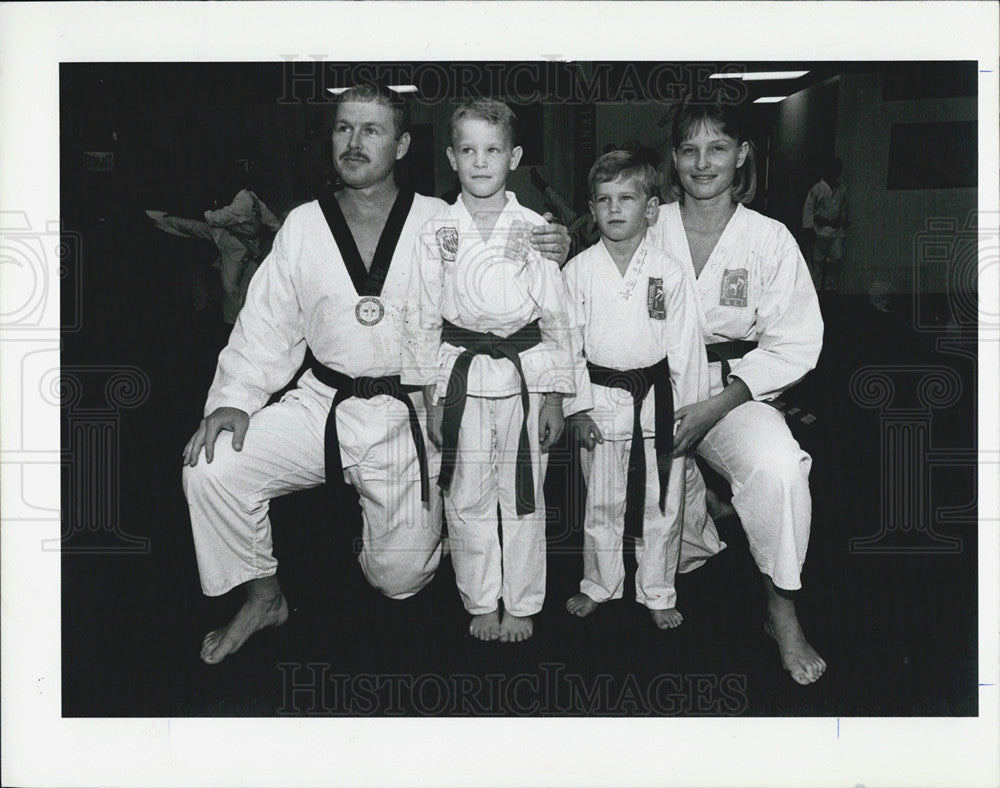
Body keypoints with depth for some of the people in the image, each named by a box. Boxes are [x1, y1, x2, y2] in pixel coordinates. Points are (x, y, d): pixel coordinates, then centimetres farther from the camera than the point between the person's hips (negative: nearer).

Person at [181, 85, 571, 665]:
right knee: (211, 468, -17)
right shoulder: (303, 226, 3)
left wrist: (548, 257, -17)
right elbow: (266, 327, 5)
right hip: (321, 405, 2)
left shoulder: (440, 224, -2)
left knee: (399, 577, -3)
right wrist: (234, 397, -9)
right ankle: (263, 595, 8)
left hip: (407, 419, -2)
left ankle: (403, 525, 37)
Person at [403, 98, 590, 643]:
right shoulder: (435, 236, 0)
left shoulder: (536, 231, -1)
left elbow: (556, 318, 2)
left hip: (525, 375, -1)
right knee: (467, 498, 7)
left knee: (524, 496, 8)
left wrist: (555, 398, 0)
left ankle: (520, 605, 24)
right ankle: (482, 603, 25)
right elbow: (424, 321, 4)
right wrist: (432, 399, 2)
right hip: (461, 378, 1)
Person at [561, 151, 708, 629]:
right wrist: (575, 408, -4)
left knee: (662, 505, 9)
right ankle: (599, 585, 32)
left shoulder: (669, 272, -4)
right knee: (601, 504, 12)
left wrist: (688, 412, -2)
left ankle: (657, 593, 27)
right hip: (601, 400, 0)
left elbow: (685, 346, -1)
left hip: (658, 398, 0)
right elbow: (568, 343, 0)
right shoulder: (578, 271, -2)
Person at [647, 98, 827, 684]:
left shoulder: (770, 239, -3)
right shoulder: (649, 231, 1)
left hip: (736, 391, -1)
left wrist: (715, 407, -16)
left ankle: (783, 612, -11)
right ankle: (696, 548, 26)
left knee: (778, 468, -30)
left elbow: (794, 345, -5)